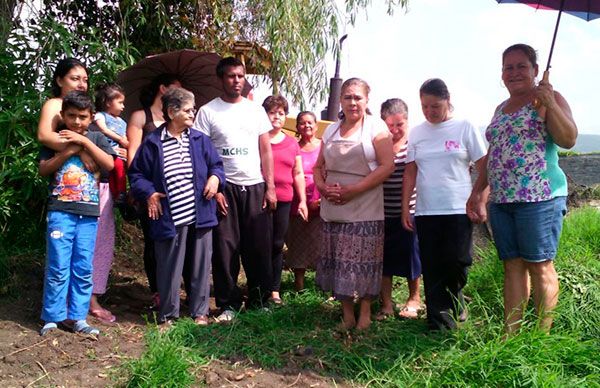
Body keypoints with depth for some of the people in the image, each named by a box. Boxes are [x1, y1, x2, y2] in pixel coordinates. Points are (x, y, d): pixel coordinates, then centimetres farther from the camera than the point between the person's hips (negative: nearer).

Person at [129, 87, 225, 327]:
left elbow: (216, 165, 14)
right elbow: (136, 173, 5)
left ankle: (200, 311, 26)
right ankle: (168, 314, 23)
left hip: (200, 216, 3)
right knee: (169, 268, 6)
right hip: (170, 218, -3)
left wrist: (215, 178, -6)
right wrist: (148, 193, -9)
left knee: (200, 265, 11)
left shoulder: (200, 140, 7)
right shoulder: (153, 142, -2)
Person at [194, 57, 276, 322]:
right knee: (225, 249, 2)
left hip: (255, 187, 2)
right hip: (224, 188, -2)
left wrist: (270, 187, 1)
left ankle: (259, 301, 17)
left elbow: (266, 151, 9)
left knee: (259, 248, 4)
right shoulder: (208, 112, 2)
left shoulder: (256, 110, 10)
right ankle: (228, 305, 14)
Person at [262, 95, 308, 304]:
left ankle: (275, 289, 16)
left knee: (277, 245, 8)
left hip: (284, 200, 4)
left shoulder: (292, 143, 14)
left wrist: (302, 201, 11)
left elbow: (298, 174, 16)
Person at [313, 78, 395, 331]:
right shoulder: (331, 130, 14)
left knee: (363, 261, -1)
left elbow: (387, 165, -11)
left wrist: (353, 190, -16)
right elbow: (318, 166, 17)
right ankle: (347, 315, 19)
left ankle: (365, 313, 16)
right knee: (337, 262, 7)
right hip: (333, 209, 5)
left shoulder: (376, 127, -2)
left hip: (365, 210, -5)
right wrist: (323, 187, -5)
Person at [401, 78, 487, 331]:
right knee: (432, 269, 3)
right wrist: (405, 209, 4)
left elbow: (484, 168, 1)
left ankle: (454, 298, 23)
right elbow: (410, 173, 10)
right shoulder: (416, 133, 9)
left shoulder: (464, 128, 1)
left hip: (458, 209, -2)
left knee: (457, 262, -7)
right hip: (425, 212, 3)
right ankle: (440, 321, 13)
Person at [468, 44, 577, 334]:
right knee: (512, 266, 7)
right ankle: (510, 335, 11)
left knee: (540, 265, -3)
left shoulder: (548, 98, 1)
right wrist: (476, 193, 21)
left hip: (539, 197, -6)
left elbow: (568, 139, -11)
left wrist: (550, 104, -21)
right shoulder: (501, 109, 21)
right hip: (501, 200, 7)